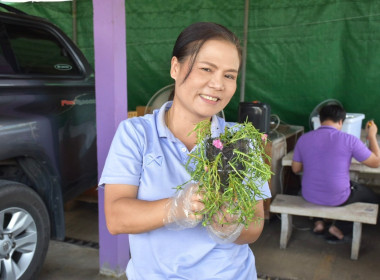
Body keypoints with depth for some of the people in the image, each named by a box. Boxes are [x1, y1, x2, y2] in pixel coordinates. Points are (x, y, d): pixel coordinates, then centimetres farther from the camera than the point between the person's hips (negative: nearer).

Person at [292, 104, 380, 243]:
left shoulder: (303, 139, -6)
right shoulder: (349, 140, -16)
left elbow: (296, 169, 5)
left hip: (309, 196, 4)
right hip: (338, 199, -3)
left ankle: (318, 222, 26)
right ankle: (338, 228, 16)